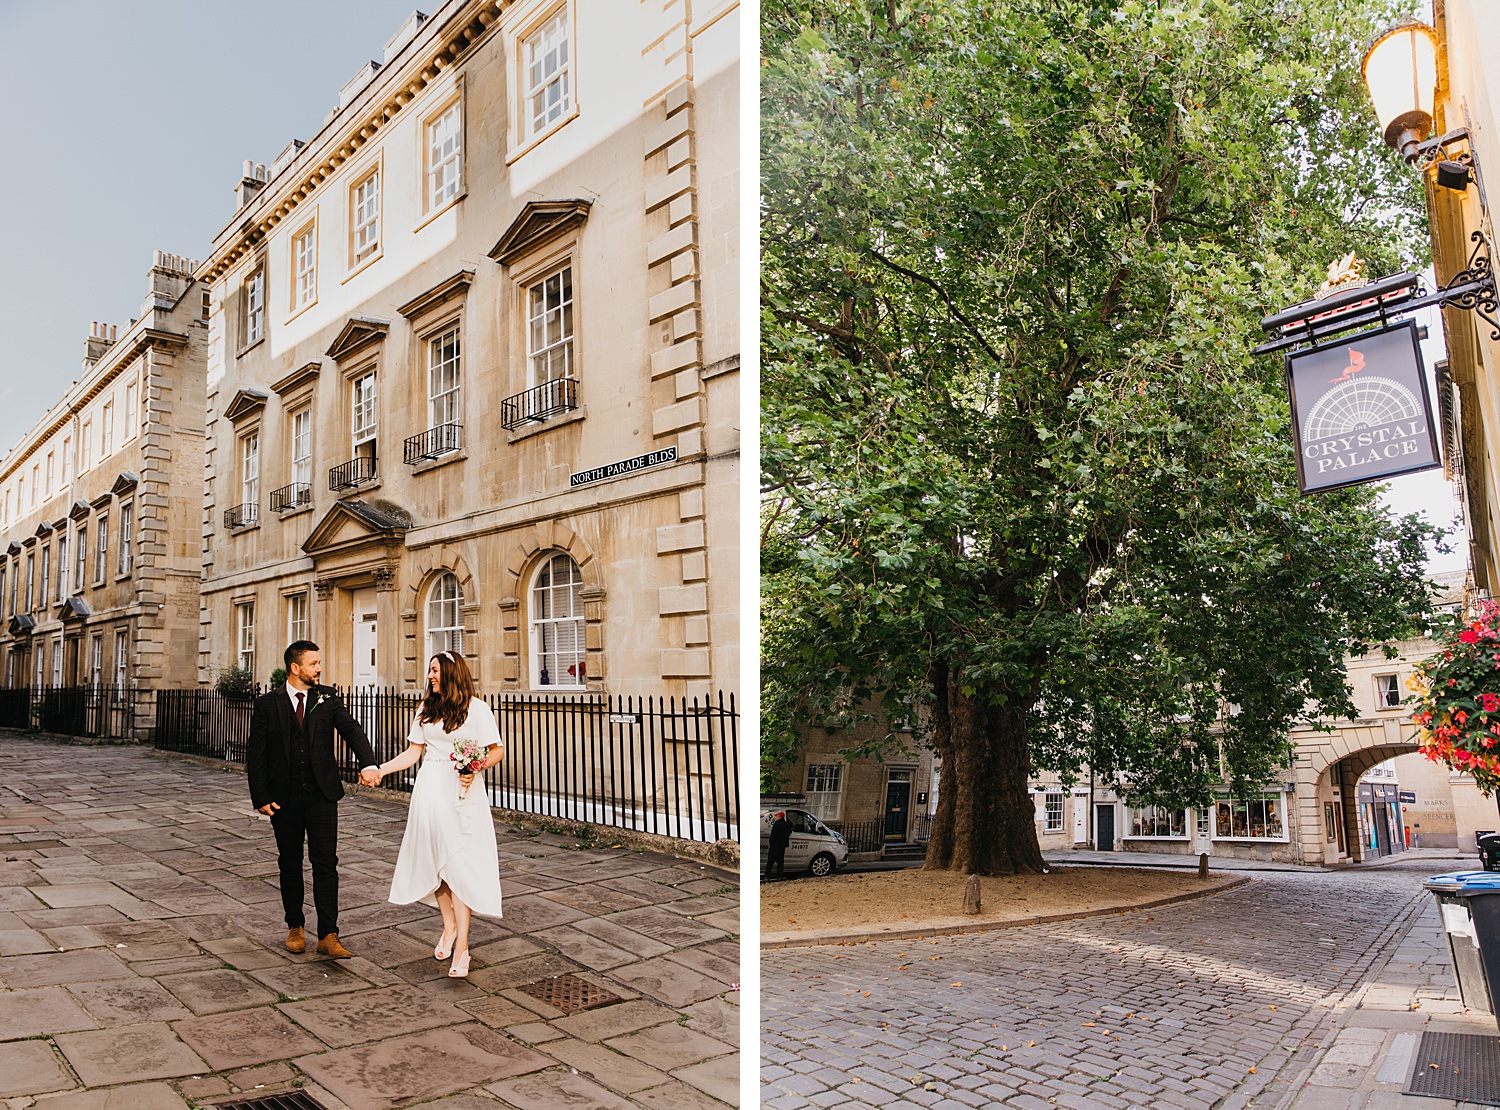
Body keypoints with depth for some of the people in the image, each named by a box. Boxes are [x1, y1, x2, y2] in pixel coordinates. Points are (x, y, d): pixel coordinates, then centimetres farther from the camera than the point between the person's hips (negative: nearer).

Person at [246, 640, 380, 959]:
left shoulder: (327, 698, 3)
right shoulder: (267, 704, -1)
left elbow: (352, 730, -7)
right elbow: (256, 754, 0)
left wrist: (368, 764, -25)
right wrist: (260, 797, -7)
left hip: (322, 795, 0)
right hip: (284, 798, 0)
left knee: (325, 863, -4)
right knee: (290, 864, 12)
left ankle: (328, 936, -2)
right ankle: (295, 927, 28)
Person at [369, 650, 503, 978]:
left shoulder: (476, 708, -3)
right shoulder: (426, 708, 12)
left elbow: (497, 750, -3)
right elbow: (413, 753, 13)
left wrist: (475, 771, -18)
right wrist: (381, 769, 2)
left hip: (462, 794, -5)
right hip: (429, 789, 5)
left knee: (459, 863, -8)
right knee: (434, 860, 7)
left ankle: (461, 947, -8)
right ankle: (449, 927, 26)